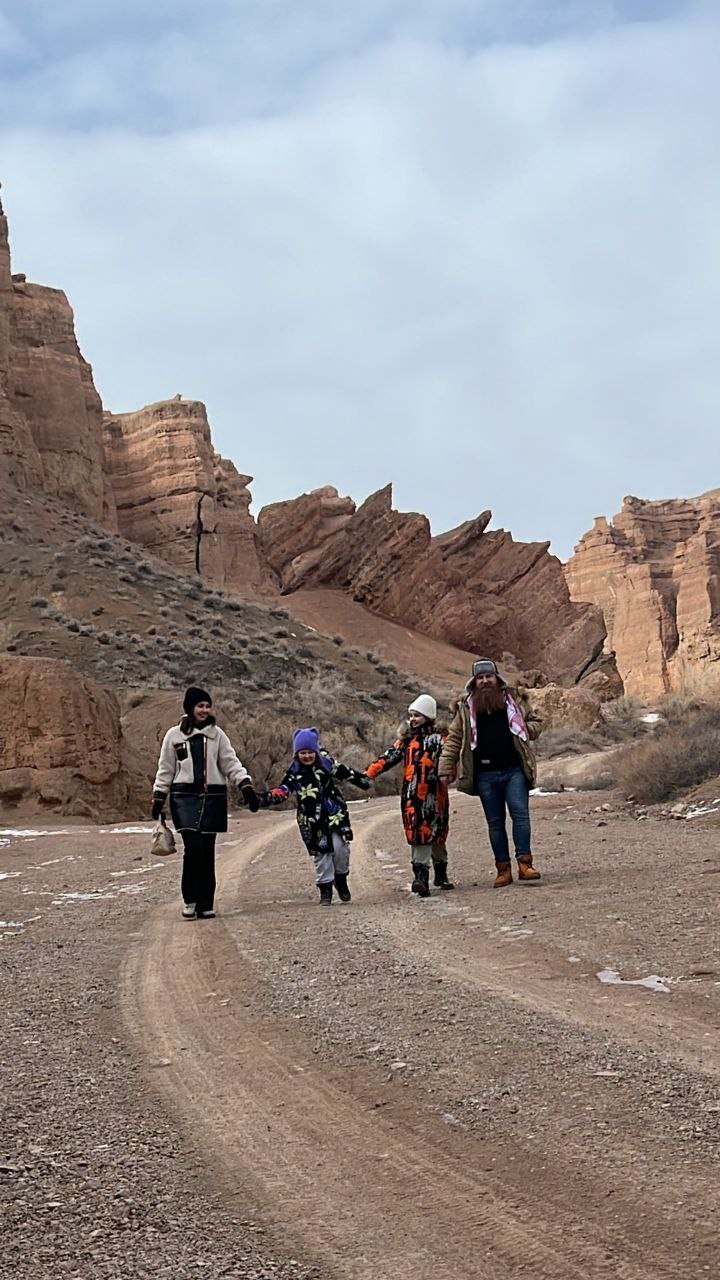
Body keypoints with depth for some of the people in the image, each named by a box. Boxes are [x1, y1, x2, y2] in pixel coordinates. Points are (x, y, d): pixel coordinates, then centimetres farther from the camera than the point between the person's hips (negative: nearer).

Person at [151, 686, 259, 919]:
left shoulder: (217, 734, 7)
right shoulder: (174, 735, 6)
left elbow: (231, 763, 3)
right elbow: (165, 770, 10)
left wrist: (246, 787, -9)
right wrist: (158, 799, 7)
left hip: (213, 797, 1)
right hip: (185, 797, -1)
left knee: (207, 851, 3)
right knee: (193, 846, -16)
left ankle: (206, 904, 13)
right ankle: (190, 899, 1)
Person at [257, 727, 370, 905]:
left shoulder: (327, 764, 0)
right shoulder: (294, 773, -3)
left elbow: (347, 773, 11)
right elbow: (282, 791, -10)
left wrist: (363, 780, 15)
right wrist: (266, 798, -26)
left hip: (335, 815, 0)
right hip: (313, 822, 0)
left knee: (340, 848, -5)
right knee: (321, 854, 2)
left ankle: (341, 880, 20)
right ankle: (325, 890, 14)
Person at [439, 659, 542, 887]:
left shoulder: (514, 701, 8)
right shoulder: (466, 708, 7)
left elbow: (535, 722, 18)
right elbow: (453, 739, 7)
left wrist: (522, 730, -4)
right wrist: (446, 770, 2)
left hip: (514, 770, -1)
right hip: (485, 775, 1)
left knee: (520, 813, -12)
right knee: (495, 822, 5)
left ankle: (524, 862, -9)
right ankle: (503, 869, 9)